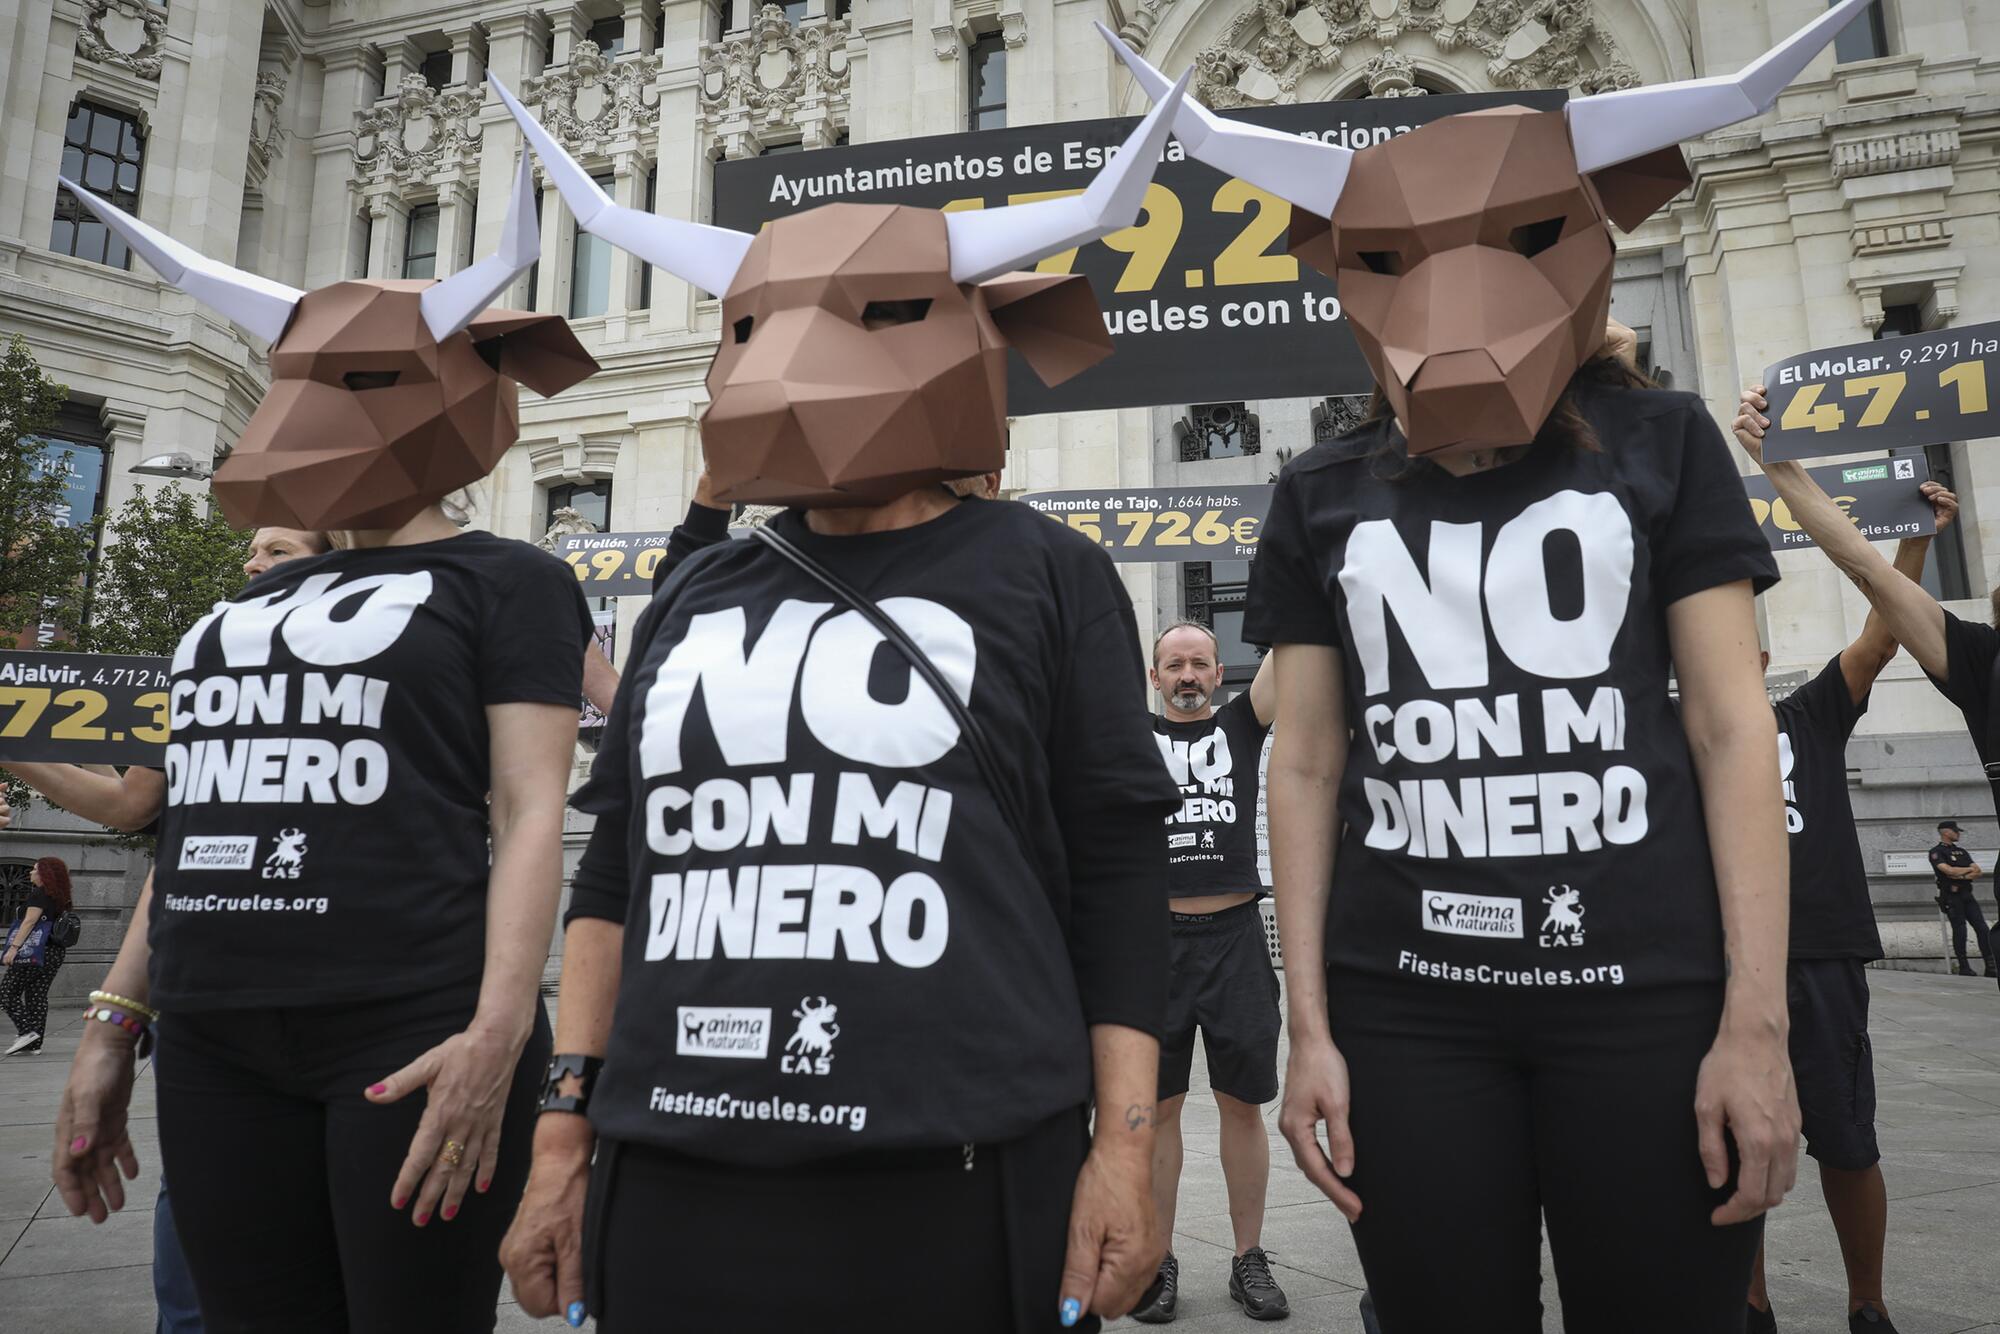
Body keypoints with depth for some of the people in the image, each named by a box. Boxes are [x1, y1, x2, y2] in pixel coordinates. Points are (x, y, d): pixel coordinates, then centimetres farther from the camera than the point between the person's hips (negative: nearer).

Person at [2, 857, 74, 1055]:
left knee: (8, 992, 0)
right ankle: (34, 1043, 7)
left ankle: (27, 1032, -10)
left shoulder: (40, 894, -8)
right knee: (38, 996, 8)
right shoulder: (59, 898, 17)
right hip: (55, 952, 8)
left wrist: (14, 947, -20)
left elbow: (29, 921, -17)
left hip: (34, 951, -8)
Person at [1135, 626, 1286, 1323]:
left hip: (1235, 936, 1)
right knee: (1158, 1105, 7)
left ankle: (1249, 1259, 23)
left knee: (1243, 1104, 9)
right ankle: (1159, 1262, 20)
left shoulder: (1240, 726, 8)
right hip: (1155, 939, 0)